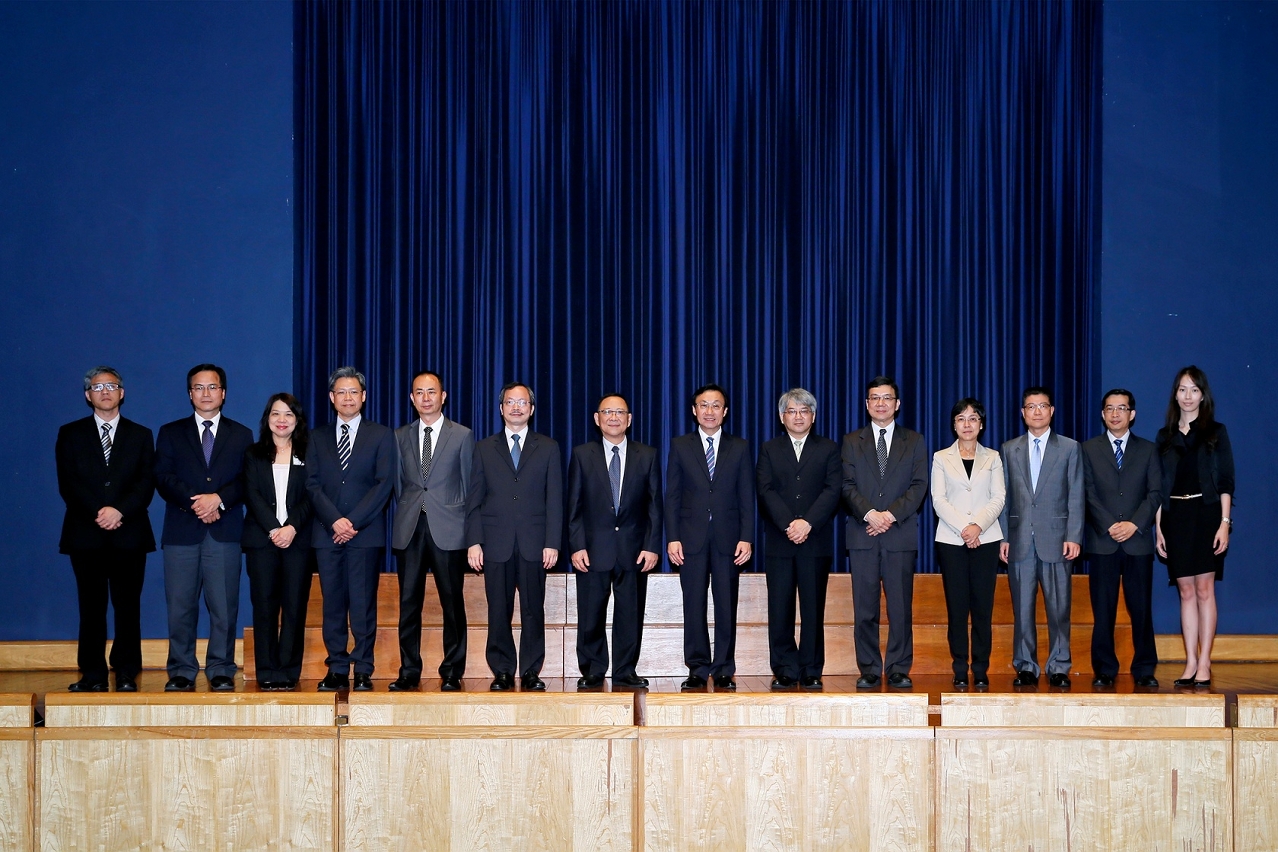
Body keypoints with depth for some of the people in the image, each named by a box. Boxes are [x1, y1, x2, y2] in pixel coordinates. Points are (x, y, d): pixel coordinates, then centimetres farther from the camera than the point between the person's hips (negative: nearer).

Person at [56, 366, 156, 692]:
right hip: (86, 534, 0)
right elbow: (67, 483, 0)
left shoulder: (140, 435, 12)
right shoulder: (70, 434, 10)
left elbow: (147, 482, 1)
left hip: (129, 534, 0)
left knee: (128, 606, 0)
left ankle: (127, 675, 5)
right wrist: (97, 513, -13)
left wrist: (120, 511, -15)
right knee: (91, 606, 2)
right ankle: (92, 675, 6)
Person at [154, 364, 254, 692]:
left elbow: (247, 480, 4)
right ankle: (182, 671, 7)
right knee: (180, 606, 0)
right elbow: (163, 478, 2)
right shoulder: (170, 433, 14)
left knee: (224, 606, -2)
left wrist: (219, 499, -13)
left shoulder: (241, 435, 15)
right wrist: (194, 503, -12)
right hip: (181, 532, 0)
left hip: (225, 531, 0)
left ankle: (221, 671, 5)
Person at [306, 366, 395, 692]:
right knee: (333, 604, 3)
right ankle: (337, 671, 7)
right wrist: (335, 521, -10)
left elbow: (384, 484, -2)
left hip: (366, 533, -2)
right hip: (327, 533, 2)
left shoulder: (381, 435, 8)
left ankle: (363, 672, 1)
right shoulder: (318, 437, 15)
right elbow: (313, 485, 5)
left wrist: (353, 522, -11)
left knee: (363, 605, -3)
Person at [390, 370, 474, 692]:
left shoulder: (462, 436, 5)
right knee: (408, 603, 3)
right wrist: (405, 513, 7)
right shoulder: (400, 436, 12)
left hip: (448, 530, -2)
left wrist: (467, 527, 4)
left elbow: (469, 485, 6)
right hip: (409, 529, 2)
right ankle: (409, 672, 11)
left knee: (452, 603, 0)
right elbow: (398, 483, 17)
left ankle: (452, 673, 7)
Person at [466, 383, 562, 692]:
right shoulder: (485, 448, 12)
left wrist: (552, 543, -4)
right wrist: (473, 542, -2)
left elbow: (554, 500, 5)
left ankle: (531, 672, 10)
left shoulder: (548, 448, 10)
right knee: (499, 612, 2)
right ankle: (502, 672, 10)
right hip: (496, 544, 0)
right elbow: (474, 500, 8)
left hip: (533, 545, 0)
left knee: (533, 611, 1)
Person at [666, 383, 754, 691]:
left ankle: (724, 671, 9)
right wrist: (672, 538, -4)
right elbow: (672, 496, 5)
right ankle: (697, 669, 9)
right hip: (691, 538, 0)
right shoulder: (680, 446, 8)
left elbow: (746, 497, 6)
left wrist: (746, 538, -4)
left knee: (726, 607, 2)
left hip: (727, 538, 0)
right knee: (694, 607, 2)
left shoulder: (740, 447, 9)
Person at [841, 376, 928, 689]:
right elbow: (847, 485, 3)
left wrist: (890, 515, -12)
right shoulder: (851, 441, 12)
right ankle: (869, 670, 8)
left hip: (901, 534, 0)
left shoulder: (914, 441, 11)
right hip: (862, 535, 0)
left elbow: (919, 486, 2)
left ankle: (898, 670, 6)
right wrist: (870, 514, -13)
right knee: (865, 610, 1)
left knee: (901, 608, -1)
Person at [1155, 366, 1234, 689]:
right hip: (1175, 517, 3)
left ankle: (1204, 664, 0)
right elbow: (1159, 486, 11)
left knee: (1204, 590, -3)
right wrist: (1159, 528, 5)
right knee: (1186, 592, 4)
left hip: (1206, 515, -3)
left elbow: (1225, 481, 0)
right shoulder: (1165, 436, 11)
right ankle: (1191, 663, 7)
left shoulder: (1216, 432, 4)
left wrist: (1225, 522, -10)